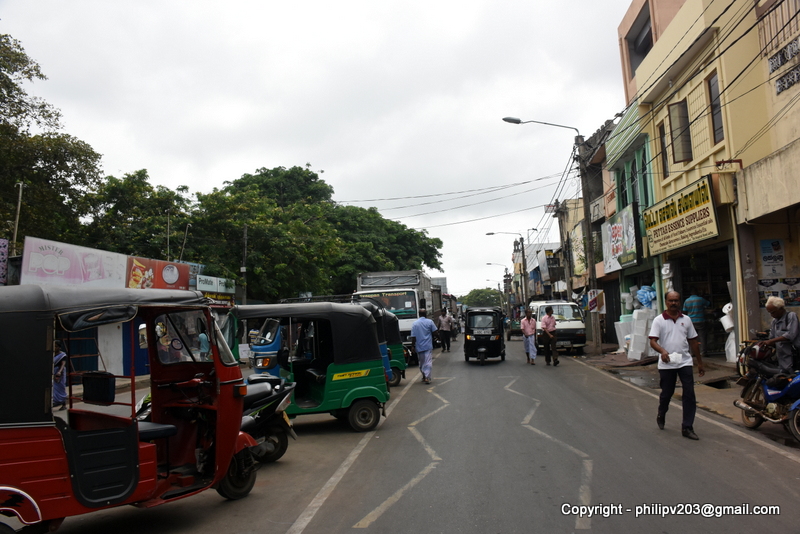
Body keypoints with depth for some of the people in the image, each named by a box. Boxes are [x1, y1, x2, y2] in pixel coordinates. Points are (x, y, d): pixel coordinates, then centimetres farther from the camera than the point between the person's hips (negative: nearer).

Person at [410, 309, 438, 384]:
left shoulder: (415, 323, 0)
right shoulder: (430, 322, -4)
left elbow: (413, 337, -3)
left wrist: (412, 345, 4)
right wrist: (438, 336, 19)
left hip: (419, 347, 2)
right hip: (428, 346, -2)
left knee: (421, 362, 16)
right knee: (428, 362, -4)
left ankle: (424, 376, 26)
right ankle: (427, 377, -13)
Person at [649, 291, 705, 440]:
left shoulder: (686, 320, 8)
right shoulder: (659, 320, -3)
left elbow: (693, 342, 14)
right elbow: (652, 341, -11)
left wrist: (700, 363, 16)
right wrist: (662, 351, -31)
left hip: (685, 362, 3)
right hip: (667, 364, -2)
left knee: (689, 394, -3)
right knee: (666, 393, 10)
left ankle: (687, 428, 3)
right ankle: (661, 416, 37)